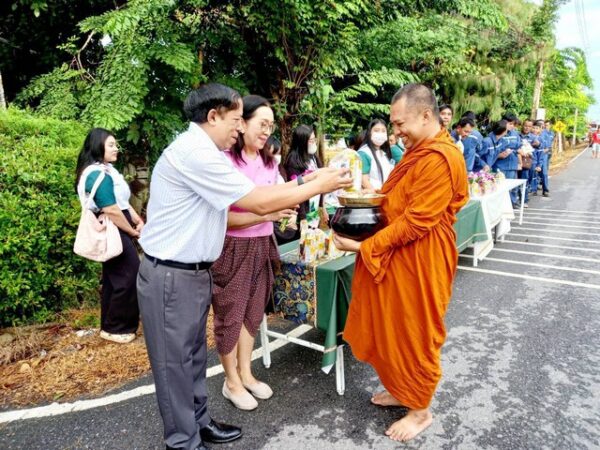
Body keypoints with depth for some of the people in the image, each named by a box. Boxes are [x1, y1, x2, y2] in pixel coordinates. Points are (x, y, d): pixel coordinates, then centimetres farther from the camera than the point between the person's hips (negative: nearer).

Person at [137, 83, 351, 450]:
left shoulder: (200, 150, 13)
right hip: (172, 276, -10)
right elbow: (260, 202, -22)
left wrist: (305, 180, 4)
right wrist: (319, 186, -12)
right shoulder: (196, 152, -22)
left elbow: (250, 196, 9)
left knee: (194, 355, 20)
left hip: (193, 271, 10)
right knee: (176, 362, 7)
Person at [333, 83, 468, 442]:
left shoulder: (441, 159, -22)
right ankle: (402, 389, 39)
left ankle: (421, 410, 27)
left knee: (416, 334, 6)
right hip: (398, 257, 9)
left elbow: (414, 222, -24)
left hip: (420, 262, -9)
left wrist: (363, 247, -21)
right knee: (395, 329, 19)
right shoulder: (418, 151, 11)